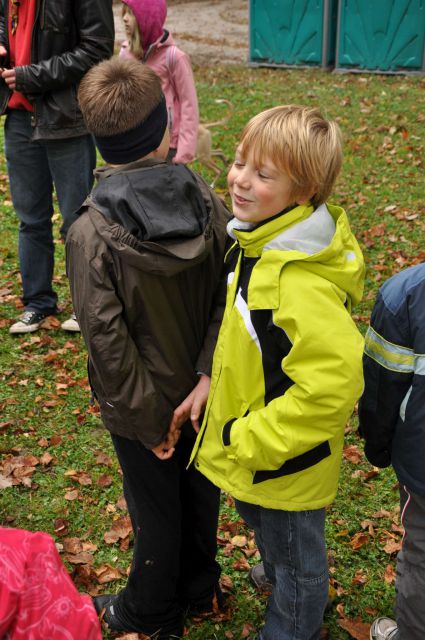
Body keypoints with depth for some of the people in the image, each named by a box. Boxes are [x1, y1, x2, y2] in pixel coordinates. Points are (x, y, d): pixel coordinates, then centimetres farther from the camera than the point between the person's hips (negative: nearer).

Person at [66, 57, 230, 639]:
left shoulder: (91, 233, -25)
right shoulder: (206, 200, -13)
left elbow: (109, 342, -23)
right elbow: (228, 297, -13)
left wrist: (148, 422, -13)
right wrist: (207, 375, -13)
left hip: (144, 409, -4)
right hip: (205, 395, 4)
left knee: (156, 511, 16)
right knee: (199, 494, 24)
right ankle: (199, 590, 48)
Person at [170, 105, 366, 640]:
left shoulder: (301, 282, -36)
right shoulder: (259, 239, -5)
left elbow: (333, 385, -36)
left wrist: (248, 439, -25)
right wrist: (215, 382, 0)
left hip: (285, 462, -9)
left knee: (295, 556, 20)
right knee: (261, 526, 35)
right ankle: (278, 578, 64)